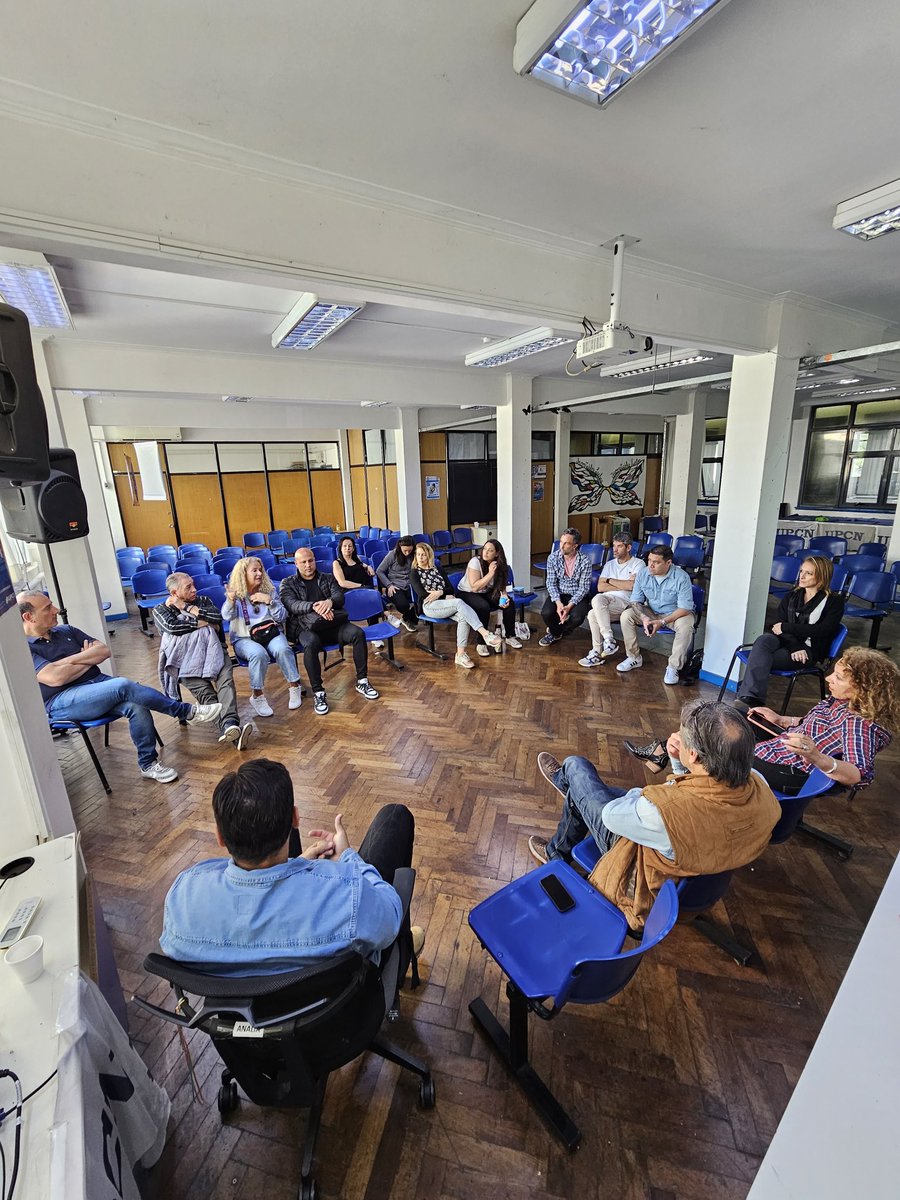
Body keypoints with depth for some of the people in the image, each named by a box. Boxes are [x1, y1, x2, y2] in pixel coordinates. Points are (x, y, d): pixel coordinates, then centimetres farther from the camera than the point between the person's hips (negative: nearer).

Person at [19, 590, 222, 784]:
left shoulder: (66, 631, 15)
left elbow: (104, 651, 7)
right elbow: (55, 677, -18)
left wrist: (70, 660, -7)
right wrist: (89, 659, -4)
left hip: (97, 683, 6)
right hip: (61, 703, -6)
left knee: (136, 705, -26)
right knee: (123, 686, -32)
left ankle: (148, 763, -9)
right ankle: (187, 712, -20)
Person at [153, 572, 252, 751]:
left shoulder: (203, 600, 25)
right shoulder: (160, 610, 20)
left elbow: (218, 618, 4)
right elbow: (172, 627, -3)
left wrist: (186, 608, 5)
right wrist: (202, 624, 3)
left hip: (210, 652, 2)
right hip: (183, 659, -2)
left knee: (225, 678, -32)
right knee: (203, 690, -31)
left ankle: (229, 723, -51)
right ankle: (230, 727, -50)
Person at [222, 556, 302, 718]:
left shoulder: (269, 589, 9)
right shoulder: (236, 594, 2)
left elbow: (282, 617, 4)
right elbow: (227, 616, -17)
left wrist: (269, 601, -13)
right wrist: (230, 600, -38)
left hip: (271, 633, 2)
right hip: (244, 638, -2)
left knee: (282, 649, -31)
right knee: (259, 654, -35)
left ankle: (294, 686, -13)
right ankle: (257, 696, -18)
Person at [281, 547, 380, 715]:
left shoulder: (328, 579, 18)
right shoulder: (288, 584, 10)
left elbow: (340, 597, 0)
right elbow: (292, 605, -9)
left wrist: (330, 601, -26)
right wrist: (314, 606, -29)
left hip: (333, 623, 3)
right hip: (306, 627, -2)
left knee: (358, 633, -25)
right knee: (310, 644, -37)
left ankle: (362, 681, -12)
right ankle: (318, 693, -25)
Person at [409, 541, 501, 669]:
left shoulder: (437, 569, 21)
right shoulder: (414, 573, 8)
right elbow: (422, 594, -5)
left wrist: (439, 592, -8)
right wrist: (446, 596, -8)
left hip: (445, 603, 5)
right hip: (429, 606, -4)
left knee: (463, 617, -29)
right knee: (459, 602, -32)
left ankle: (460, 655, -31)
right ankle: (485, 634, -40)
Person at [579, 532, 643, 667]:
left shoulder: (638, 564, 6)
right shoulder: (610, 564, 21)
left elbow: (631, 585, -11)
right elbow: (600, 587, 7)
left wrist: (610, 581, 2)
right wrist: (623, 585, -2)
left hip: (625, 602, -5)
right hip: (606, 601, 5)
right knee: (592, 614, -30)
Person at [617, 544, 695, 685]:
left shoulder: (681, 577, -23)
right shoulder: (643, 574, -12)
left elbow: (684, 608, -23)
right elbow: (635, 601, -7)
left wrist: (662, 622, -32)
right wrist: (644, 618, -26)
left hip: (675, 614, -3)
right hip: (651, 612, 4)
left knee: (685, 626, -36)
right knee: (626, 616, -19)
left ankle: (674, 667, -16)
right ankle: (634, 658, -3)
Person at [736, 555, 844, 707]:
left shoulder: (834, 601, 6)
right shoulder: (791, 597, 17)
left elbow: (822, 631, -8)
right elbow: (778, 625, 3)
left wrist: (785, 627, -6)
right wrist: (795, 647, -13)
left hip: (808, 650, -3)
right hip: (786, 642, 3)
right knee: (763, 639, -34)